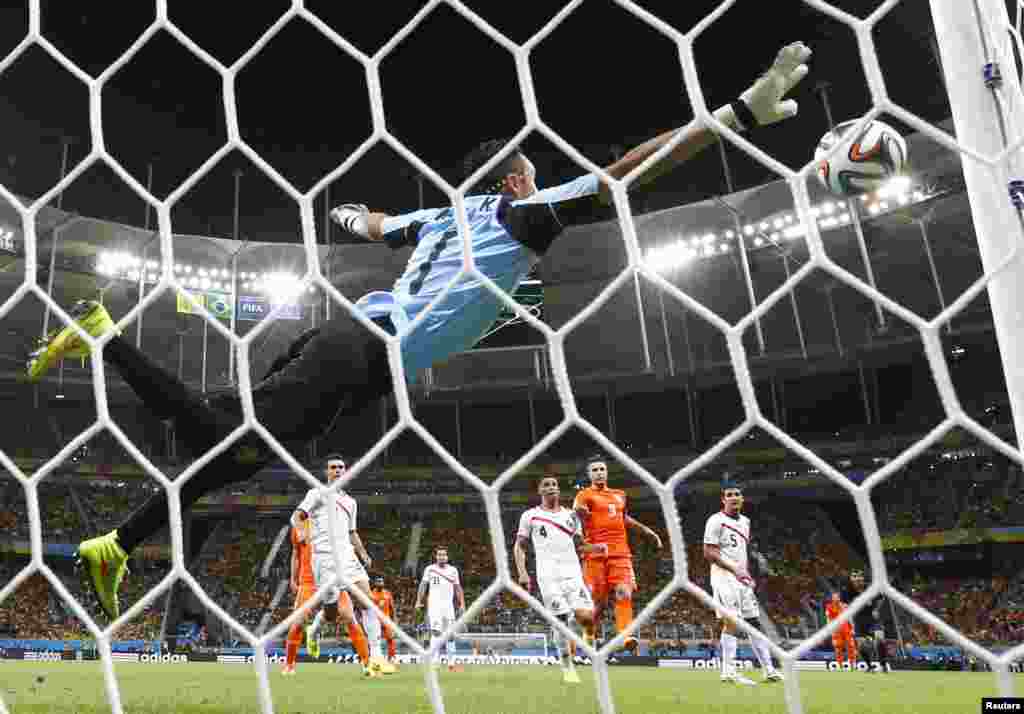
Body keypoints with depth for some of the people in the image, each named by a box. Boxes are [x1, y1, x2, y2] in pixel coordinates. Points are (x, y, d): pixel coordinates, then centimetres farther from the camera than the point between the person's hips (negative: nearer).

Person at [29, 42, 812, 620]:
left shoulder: (443, 215, 25)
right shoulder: (518, 212, 2)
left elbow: (376, 224, 43)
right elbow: (625, 174, -6)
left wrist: (353, 216, 69)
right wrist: (743, 111, -5)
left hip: (350, 339, 9)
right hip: (361, 354, -9)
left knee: (230, 451, 10)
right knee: (224, 437, -14)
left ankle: (113, 548, 16)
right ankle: (105, 336, -9)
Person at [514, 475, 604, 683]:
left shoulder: (571, 515, 18)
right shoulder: (530, 515, 9)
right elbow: (519, 547, 12)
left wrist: (596, 547, 2)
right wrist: (522, 572, -1)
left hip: (573, 573, 3)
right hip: (548, 576, -3)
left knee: (586, 617, -13)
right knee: (561, 620, -10)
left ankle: (568, 630, 21)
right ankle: (567, 667, 8)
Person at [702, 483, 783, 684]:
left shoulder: (745, 521, 15)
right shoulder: (716, 520, -10)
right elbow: (709, 553, -15)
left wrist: (747, 573, 15)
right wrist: (734, 569, -22)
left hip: (742, 578, 8)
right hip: (724, 577, -8)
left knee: (754, 621, 10)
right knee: (731, 622, -13)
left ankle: (769, 669, 16)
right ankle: (729, 672, -9)